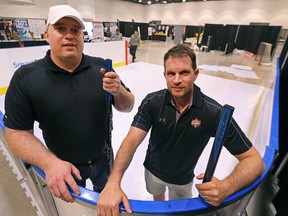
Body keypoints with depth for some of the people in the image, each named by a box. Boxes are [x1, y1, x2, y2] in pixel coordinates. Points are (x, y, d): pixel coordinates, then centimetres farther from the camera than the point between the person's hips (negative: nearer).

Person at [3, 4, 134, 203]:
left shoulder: (101, 67, -13)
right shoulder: (25, 77, -16)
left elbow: (127, 107, -9)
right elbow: (17, 133, -12)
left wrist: (118, 91, -30)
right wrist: (50, 163, -26)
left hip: (103, 157, 2)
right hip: (64, 166, -1)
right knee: (72, 203, 29)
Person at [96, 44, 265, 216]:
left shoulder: (213, 112, -29)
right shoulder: (152, 102, -26)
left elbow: (255, 160, -24)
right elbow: (131, 141, -32)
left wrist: (226, 187, -43)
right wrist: (113, 182, -48)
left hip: (183, 178, -1)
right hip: (153, 170, 2)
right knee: (157, 196, 33)